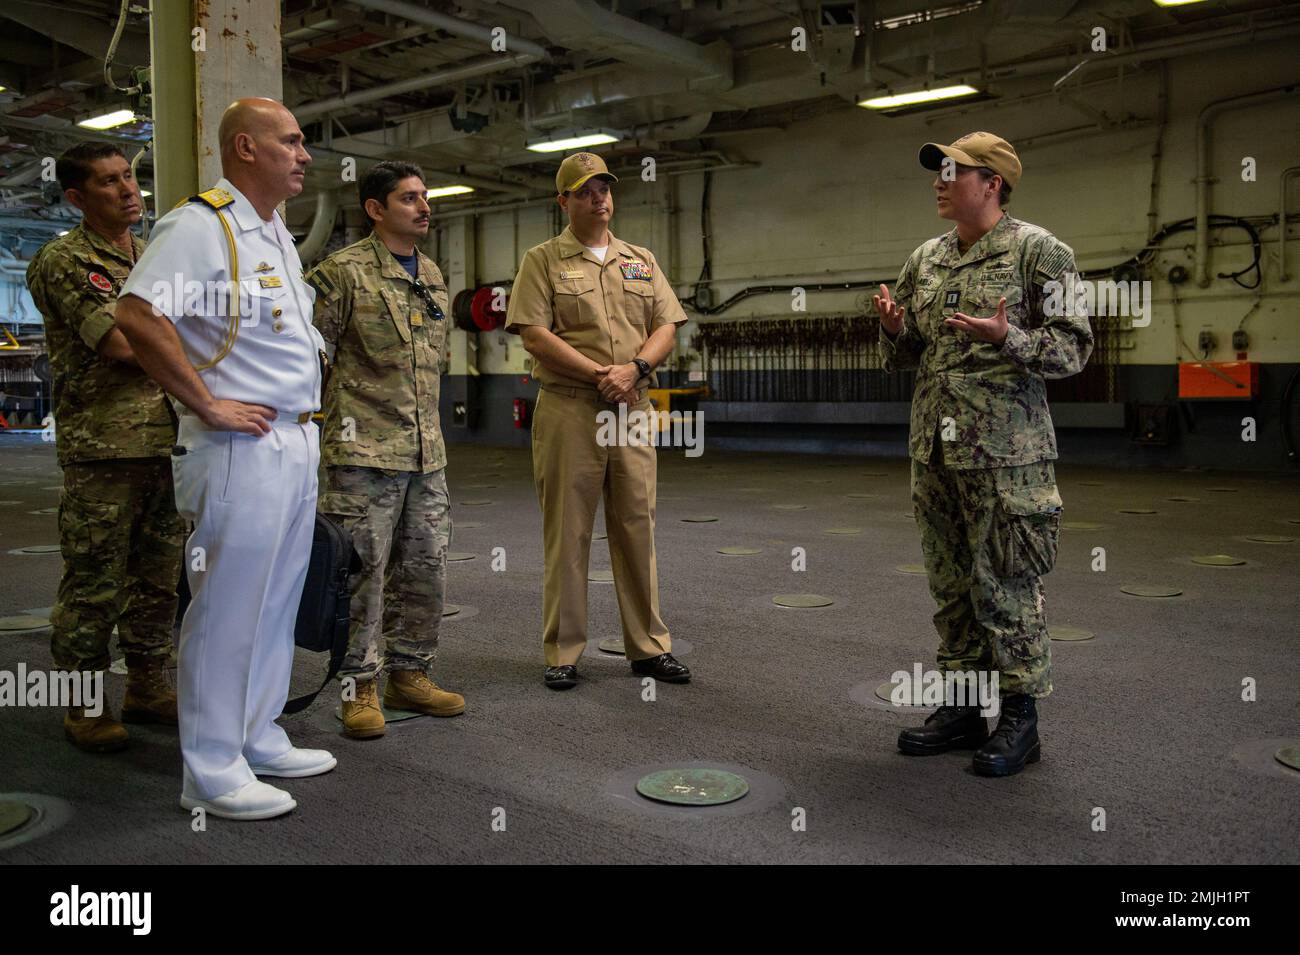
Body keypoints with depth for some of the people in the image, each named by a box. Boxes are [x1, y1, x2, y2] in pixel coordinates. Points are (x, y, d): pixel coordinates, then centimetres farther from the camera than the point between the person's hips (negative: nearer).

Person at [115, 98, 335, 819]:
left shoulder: (277, 234, 18)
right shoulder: (199, 224, -11)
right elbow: (137, 314, -24)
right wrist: (209, 406, -21)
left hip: (296, 443, 9)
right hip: (241, 446, -9)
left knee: (276, 602, 15)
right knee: (228, 609, -2)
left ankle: (258, 740, 29)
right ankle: (212, 772, 9)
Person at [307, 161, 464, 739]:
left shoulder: (432, 275, 16)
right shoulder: (344, 272, -7)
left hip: (426, 453, 7)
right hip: (363, 451, -7)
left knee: (426, 568, 11)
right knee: (363, 571, -1)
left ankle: (409, 674, 24)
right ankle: (360, 688, 11)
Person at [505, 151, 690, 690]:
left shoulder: (641, 261, 16)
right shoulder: (542, 261, 3)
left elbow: (666, 327, 10)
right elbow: (535, 335, -8)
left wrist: (634, 368, -10)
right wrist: (599, 374, -14)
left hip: (632, 410, 4)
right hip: (568, 412, -4)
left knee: (637, 528, 7)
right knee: (567, 533, 0)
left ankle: (649, 647, 16)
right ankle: (562, 653, 10)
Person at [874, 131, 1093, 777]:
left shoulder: (1037, 251, -4)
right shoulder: (925, 259, 14)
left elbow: (1073, 348, -7)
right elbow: (903, 359, 19)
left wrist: (1007, 337, -23)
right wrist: (895, 329, -3)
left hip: (1005, 453, -6)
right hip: (934, 450, 7)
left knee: (1006, 589, -1)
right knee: (951, 585, 12)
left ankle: (1019, 717, 12)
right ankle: (962, 707, 24)